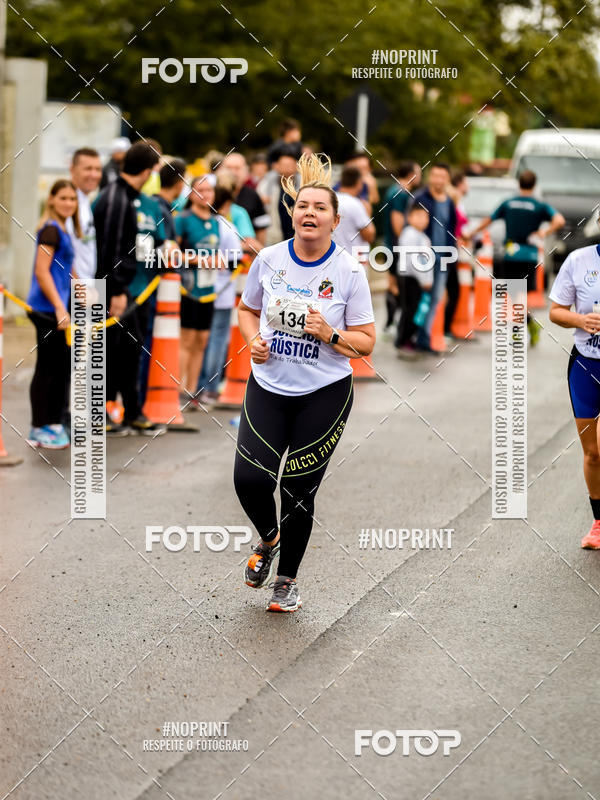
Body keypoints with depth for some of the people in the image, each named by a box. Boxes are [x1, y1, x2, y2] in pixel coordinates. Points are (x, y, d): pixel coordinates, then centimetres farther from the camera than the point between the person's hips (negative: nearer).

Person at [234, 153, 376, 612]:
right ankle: (268, 538, 21)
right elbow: (247, 309, 15)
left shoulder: (349, 272, -8)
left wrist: (331, 335, -21)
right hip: (268, 388, 2)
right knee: (249, 478, -13)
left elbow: (366, 342, -3)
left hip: (324, 395, -2)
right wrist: (253, 340, -5)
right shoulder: (269, 260, -2)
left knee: (299, 491, 3)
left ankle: (287, 579, 25)